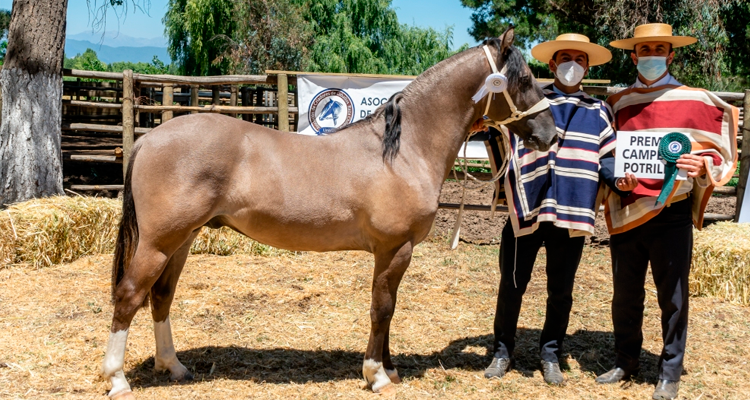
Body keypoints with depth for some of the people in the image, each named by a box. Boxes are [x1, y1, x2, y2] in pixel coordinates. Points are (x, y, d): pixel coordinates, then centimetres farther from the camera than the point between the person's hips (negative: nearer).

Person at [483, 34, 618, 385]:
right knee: (512, 284, 7)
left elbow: (607, 159, 15)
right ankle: (502, 351, 24)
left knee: (561, 290, 10)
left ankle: (551, 355, 26)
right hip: (527, 209, -1)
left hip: (570, 213, 2)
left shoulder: (599, 112, 11)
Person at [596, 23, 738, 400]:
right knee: (625, 294, 11)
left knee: (673, 295, 2)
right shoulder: (618, 103, 10)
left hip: (671, 213, -3)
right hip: (626, 211, 3)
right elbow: (604, 157, 16)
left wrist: (701, 166, -19)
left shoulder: (695, 101, 2)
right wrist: (616, 178, -5)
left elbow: (718, 155, 3)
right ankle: (626, 361, 28)